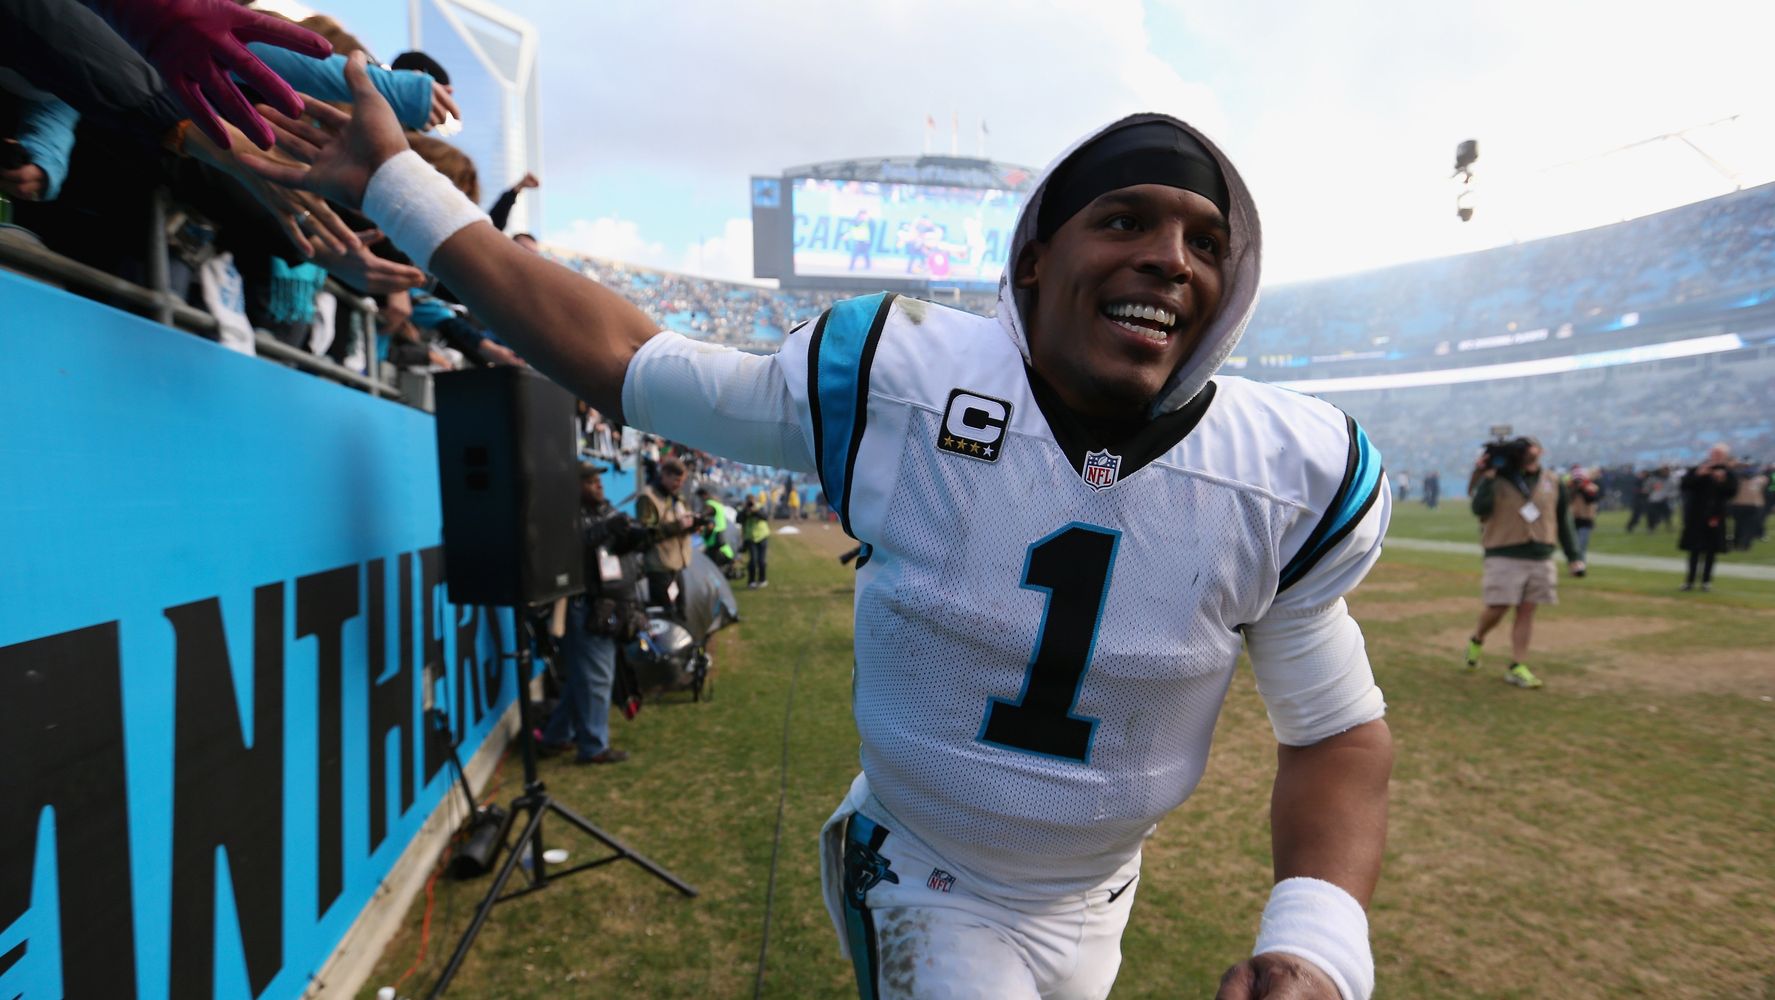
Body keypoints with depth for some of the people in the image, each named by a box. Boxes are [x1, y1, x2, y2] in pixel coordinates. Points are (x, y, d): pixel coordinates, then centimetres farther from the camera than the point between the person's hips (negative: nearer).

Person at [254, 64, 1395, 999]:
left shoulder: (1295, 476, -16)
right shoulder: (902, 383, -23)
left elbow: (1337, 729, -6)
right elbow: (625, 362, -14)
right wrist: (396, 184, -8)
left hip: (1091, 906, 4)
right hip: (918, 890, -3)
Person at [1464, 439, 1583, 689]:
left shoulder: (1553, 484, 8)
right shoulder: (1496, 481, -3)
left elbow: (1563, 523, 15)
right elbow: (1479, 508, -19)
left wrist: (1573, 556, 13)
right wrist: (1487, 477, -23)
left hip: (1540, 558, 4)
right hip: (1504, 556, -3)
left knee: (1527, 611, 4)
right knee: (1498, 608, -6)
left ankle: (1517, 666, 10)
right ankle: (1476, 640, 24)